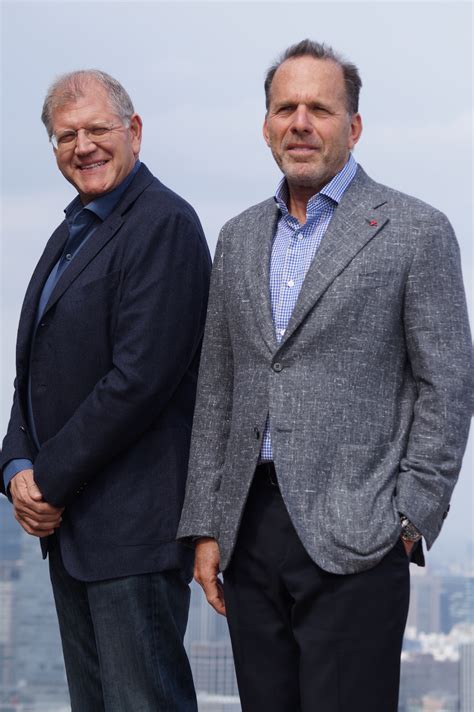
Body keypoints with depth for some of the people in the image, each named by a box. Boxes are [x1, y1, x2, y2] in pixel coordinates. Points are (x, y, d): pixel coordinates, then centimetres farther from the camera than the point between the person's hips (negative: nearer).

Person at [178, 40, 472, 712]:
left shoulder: (414, 231, -1)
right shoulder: (240, 238, 16)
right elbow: (216, 388, 16)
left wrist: (409, 518, -9)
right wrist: (206, 526, 10)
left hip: (353, 538, -5)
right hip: (249, 529, 5)